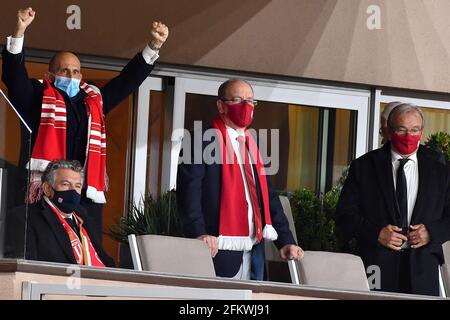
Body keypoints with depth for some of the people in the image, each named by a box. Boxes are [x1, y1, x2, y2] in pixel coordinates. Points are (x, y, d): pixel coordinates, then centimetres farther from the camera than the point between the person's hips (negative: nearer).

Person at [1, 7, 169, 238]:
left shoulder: (94, 101, 22)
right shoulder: (39, 98, 9)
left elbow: (128, 80, 27)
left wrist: (154, 45, 18)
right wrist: (19, 32, -17)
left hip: (88, 195, 5)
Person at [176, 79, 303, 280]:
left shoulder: (253, 147, 19)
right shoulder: (202, 143, -3)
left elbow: (269, 197, 20)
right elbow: (189, 191, -13)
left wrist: (285, 241, 11)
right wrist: (199, 232, -26)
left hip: (254, 254, 7)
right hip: (219, 252, -7)